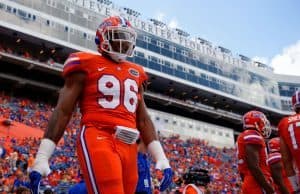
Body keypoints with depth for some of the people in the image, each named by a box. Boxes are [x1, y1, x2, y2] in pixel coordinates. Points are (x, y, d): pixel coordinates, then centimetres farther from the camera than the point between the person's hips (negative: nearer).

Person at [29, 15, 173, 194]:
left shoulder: (135, 73, 21)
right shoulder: (87, 66, 5)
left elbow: (143, 120, 22)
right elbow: (63, 112, 1)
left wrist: (161, 159, 15)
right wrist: (41, 158, -5)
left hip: (128, 147, 6)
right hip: (97, 141, -6)